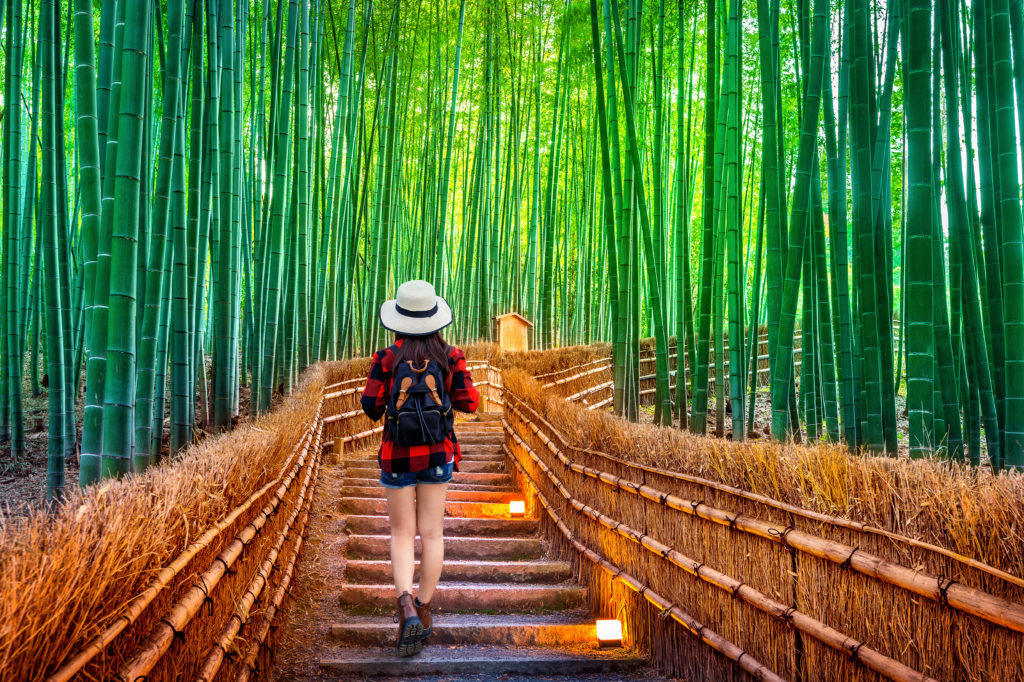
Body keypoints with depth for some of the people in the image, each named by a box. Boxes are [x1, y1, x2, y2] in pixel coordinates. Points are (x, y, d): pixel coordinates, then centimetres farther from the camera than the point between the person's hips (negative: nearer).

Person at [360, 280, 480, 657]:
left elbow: (371, 405, -8)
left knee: (402, 536, 7)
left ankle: (406, 606, -14)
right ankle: (424, 611, 17)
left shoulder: (387, 357, -6)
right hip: (437, 455, 1)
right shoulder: (449, 355, -3)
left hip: (397, 456, -1)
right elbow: (468, 402, -3)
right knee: (432, 533, 11)